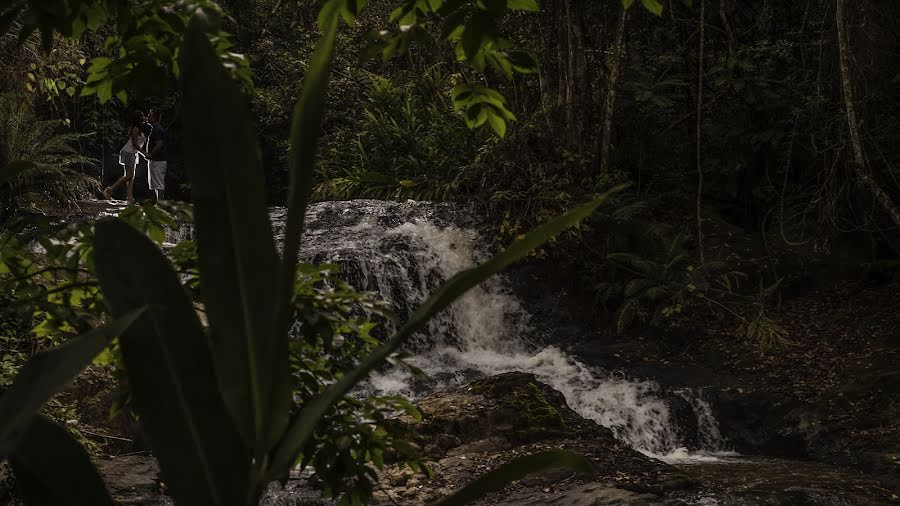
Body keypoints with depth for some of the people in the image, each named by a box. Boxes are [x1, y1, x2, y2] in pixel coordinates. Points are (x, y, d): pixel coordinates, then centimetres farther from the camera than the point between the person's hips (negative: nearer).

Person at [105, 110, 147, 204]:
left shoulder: (137, 128, 15)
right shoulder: (135, 128, -15)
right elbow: (135, 144, -19)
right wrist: (144, 153, -16)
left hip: (132, 154, 10)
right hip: (128, 153, -10)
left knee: (131, 176, 6)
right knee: (128, 176, -11)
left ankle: (130, 197, 4)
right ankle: (110, 190, -10)